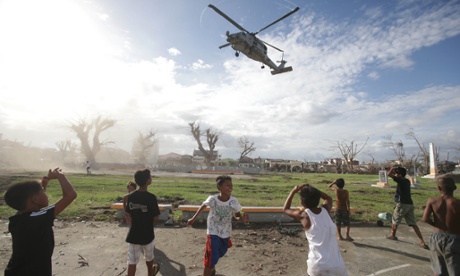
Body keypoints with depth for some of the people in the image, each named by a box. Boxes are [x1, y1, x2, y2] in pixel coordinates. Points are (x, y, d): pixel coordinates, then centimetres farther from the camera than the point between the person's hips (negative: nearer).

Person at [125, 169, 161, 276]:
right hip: (147, 234, -2)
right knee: (149, 257, 23)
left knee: (132, 261, 10)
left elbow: (129, 215, 2)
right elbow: (156, 217, -14)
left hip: (133, 234, 3)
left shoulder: (130, 196, -7)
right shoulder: (151, 197, -21)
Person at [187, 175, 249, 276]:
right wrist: (193, 218, 4)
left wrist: (243, 219, -32)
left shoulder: (234, 201, -22)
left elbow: (237, 216, -8)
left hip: (225, 233, 3)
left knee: (219, 254, 26)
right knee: (211, 259, -9)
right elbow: (203, 206, -3)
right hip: (213, 233, -3)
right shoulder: (212, 199, -24)